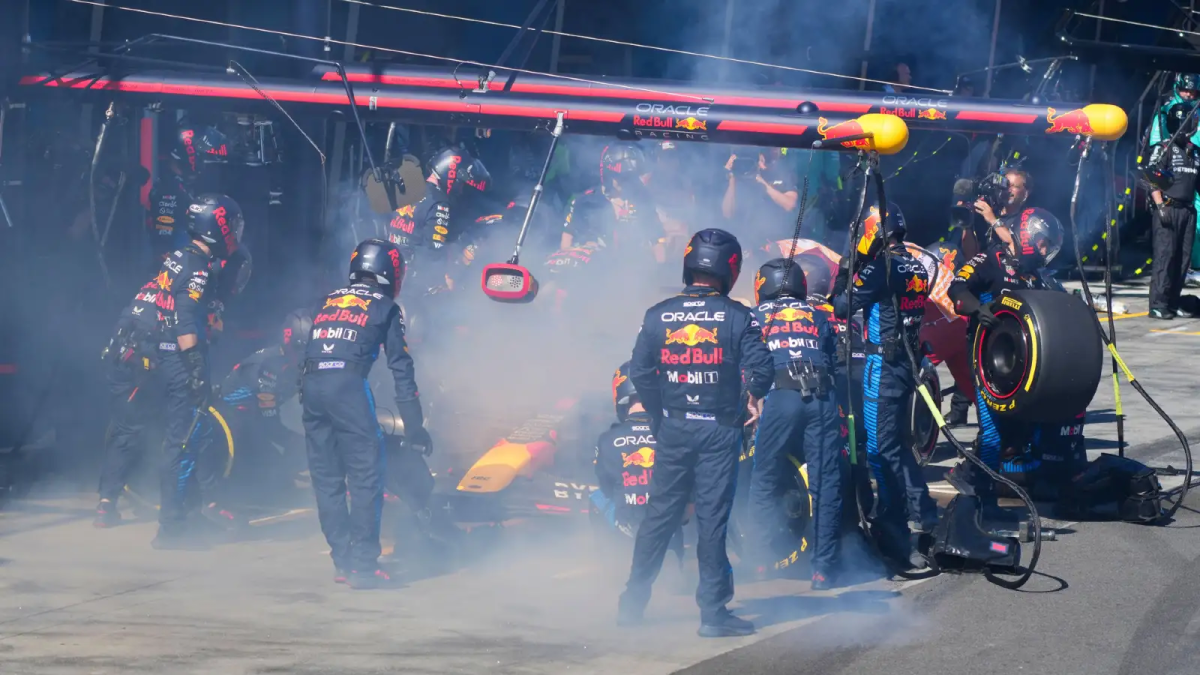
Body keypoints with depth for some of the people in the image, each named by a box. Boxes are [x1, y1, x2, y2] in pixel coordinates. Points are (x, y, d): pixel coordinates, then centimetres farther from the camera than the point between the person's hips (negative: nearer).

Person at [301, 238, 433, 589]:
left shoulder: (328, 301, 26)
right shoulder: (385, 308, 12)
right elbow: (401, 368, 8)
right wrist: (414, 425, 8)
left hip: (311, 385, 6)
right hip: (348, 385, -6)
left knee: (326, 478, 11)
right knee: (366, 475, -3)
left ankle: (343, 560, 15)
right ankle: (363, 564, -8)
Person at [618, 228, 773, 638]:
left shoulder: (658, 315, 0)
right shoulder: (739, 318, -7)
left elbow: (639, 372, -1)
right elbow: (760, 370, -12)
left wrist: (658, 412, 13)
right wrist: (755, 397, 10)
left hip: (672, 428, 3)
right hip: (719, 430, -3)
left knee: (659, 515, 13)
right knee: (712, 519, -1)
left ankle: (632, 602, 17)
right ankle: (713, 612, 0)